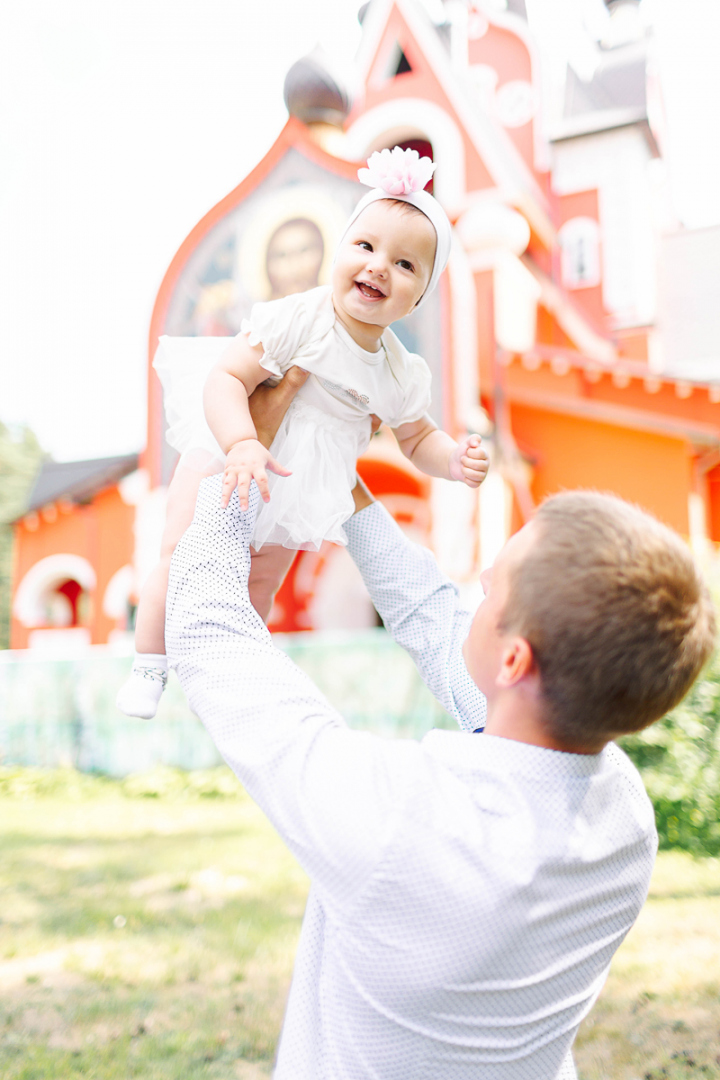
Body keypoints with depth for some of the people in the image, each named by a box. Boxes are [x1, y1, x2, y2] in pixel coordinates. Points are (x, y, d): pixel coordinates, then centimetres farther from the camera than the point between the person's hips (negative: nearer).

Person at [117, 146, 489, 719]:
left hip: (303, 488, 4)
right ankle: (149, 664, 18)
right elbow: (227, 378, -28)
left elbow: (418, 439, 5)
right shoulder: (296, 318, -24)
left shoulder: (402, 374, -9)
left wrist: (455, 460, -16)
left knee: (263, 581, 13)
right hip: (229, 453, -4)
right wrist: (242, 444, -44)